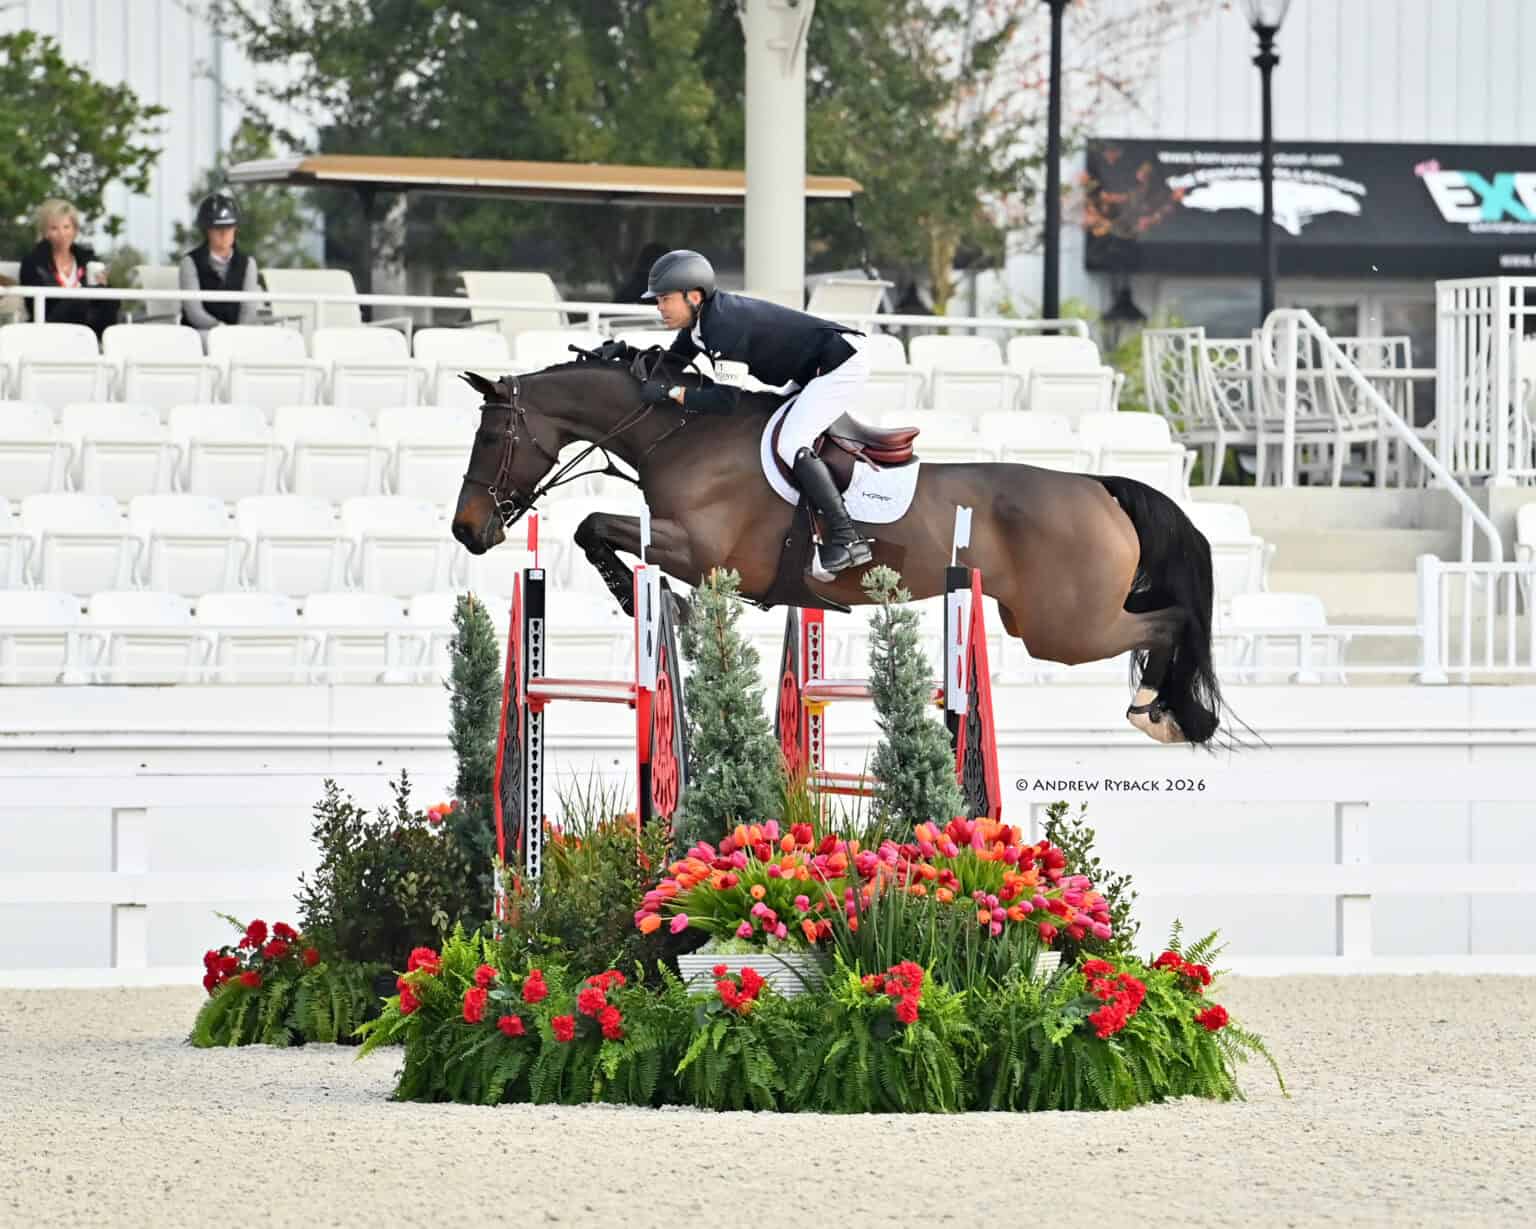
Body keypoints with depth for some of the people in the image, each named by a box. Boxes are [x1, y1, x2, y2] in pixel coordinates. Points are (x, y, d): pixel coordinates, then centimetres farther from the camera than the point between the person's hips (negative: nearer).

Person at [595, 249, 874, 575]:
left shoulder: (725, 325, -26)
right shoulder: (701, 320, 5)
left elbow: (723, 400, -30)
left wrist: (669, 393, -28)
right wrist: (625, 351, 4)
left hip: (842, 365, -11)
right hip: (814, 371, 11)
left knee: (791, 445, -22)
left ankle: (846, 539, -24)